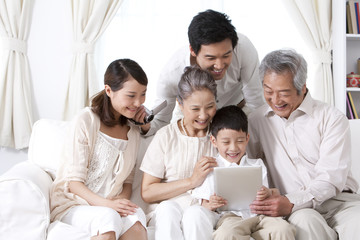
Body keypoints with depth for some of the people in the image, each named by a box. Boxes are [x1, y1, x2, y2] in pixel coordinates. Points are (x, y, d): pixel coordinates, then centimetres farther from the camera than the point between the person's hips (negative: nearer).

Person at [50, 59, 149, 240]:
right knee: (107, 217, -37)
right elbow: (74, 181, -10)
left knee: (136, 216, -31)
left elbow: (127, 180, 12)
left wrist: (121, 200, -12)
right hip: (73, 203, -4)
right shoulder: (86, 121, -8)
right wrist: (106, 204, -25)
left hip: (111, 205, 4)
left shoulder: (133, 130, 11)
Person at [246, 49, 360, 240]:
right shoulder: (256, 120, 11)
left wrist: (292, 202, -24)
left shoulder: (332, 118, 1)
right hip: (297, 210, 1)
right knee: (306, 221, -35)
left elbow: (332, 177, -8)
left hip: (337, 200, -1)